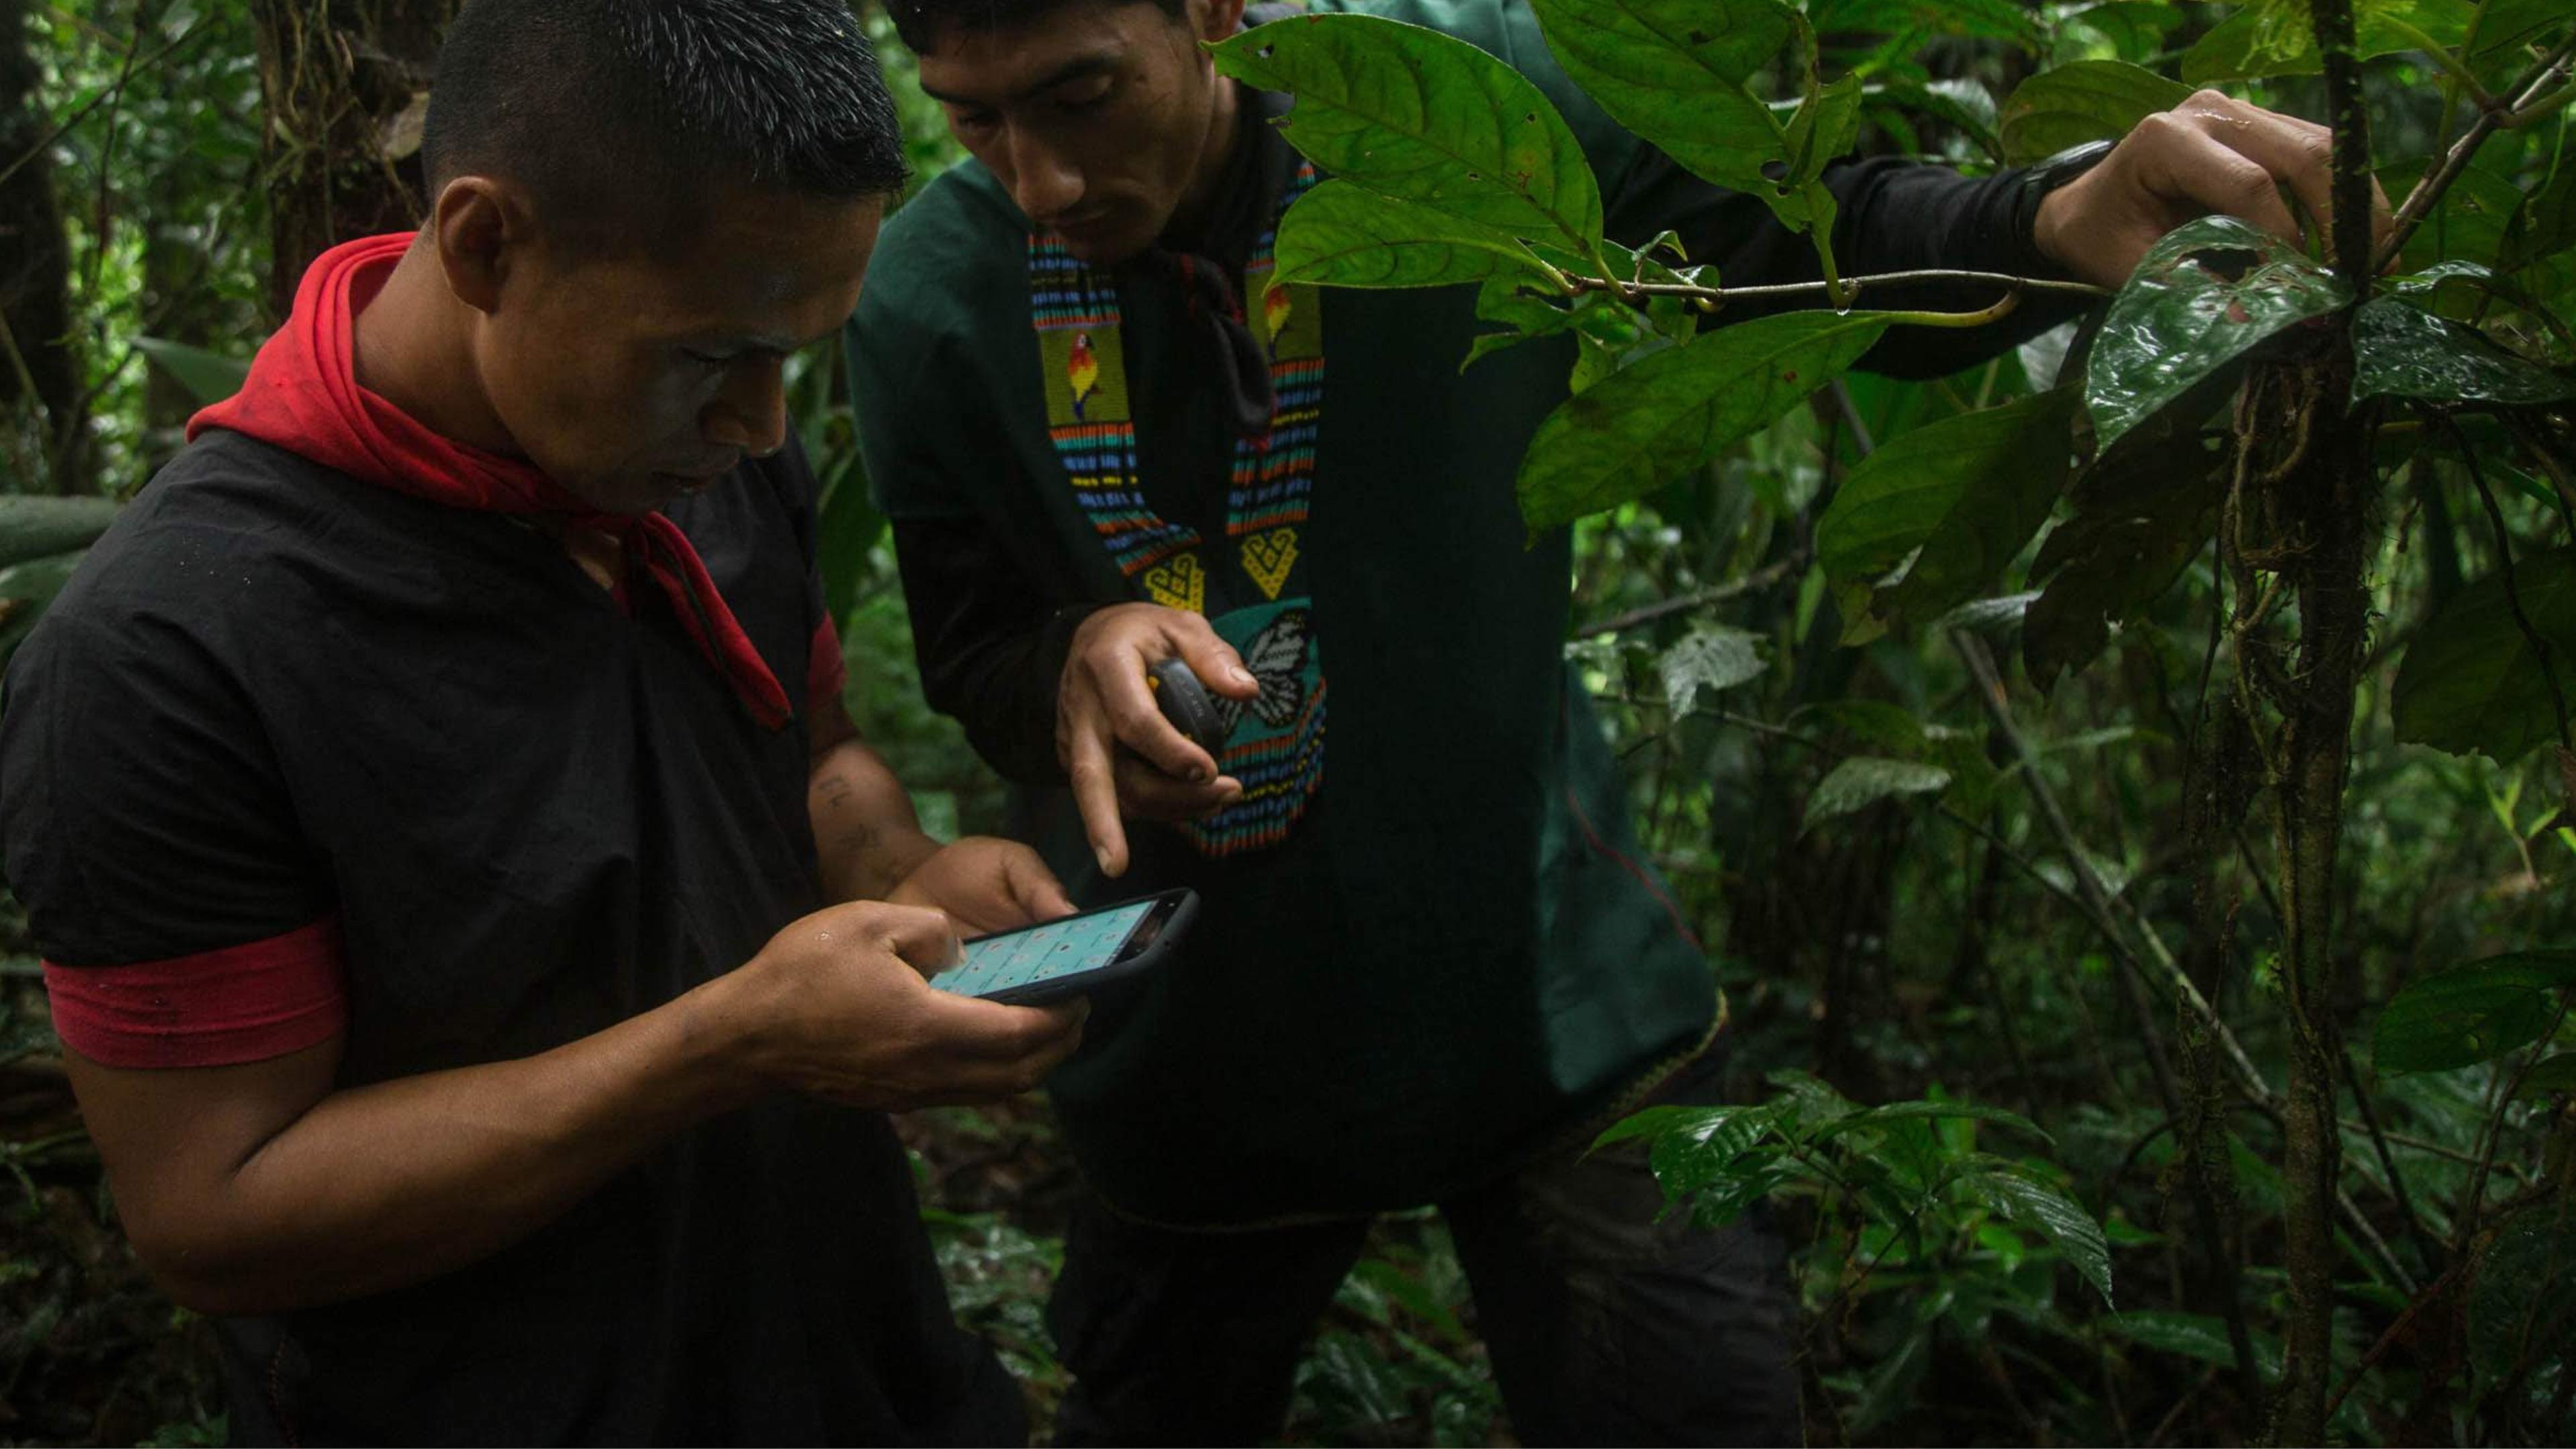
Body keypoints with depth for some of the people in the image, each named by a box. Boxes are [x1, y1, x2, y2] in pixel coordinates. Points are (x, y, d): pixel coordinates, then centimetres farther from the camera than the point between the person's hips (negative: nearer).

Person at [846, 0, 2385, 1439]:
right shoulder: (929, 300, -12)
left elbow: (1802, 241, -5)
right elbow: (972, 657, -1)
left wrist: (2059, 219, -25)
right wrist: (1076, 664, -25)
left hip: (1557, 997, -1)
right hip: (1198, 1054, 2)